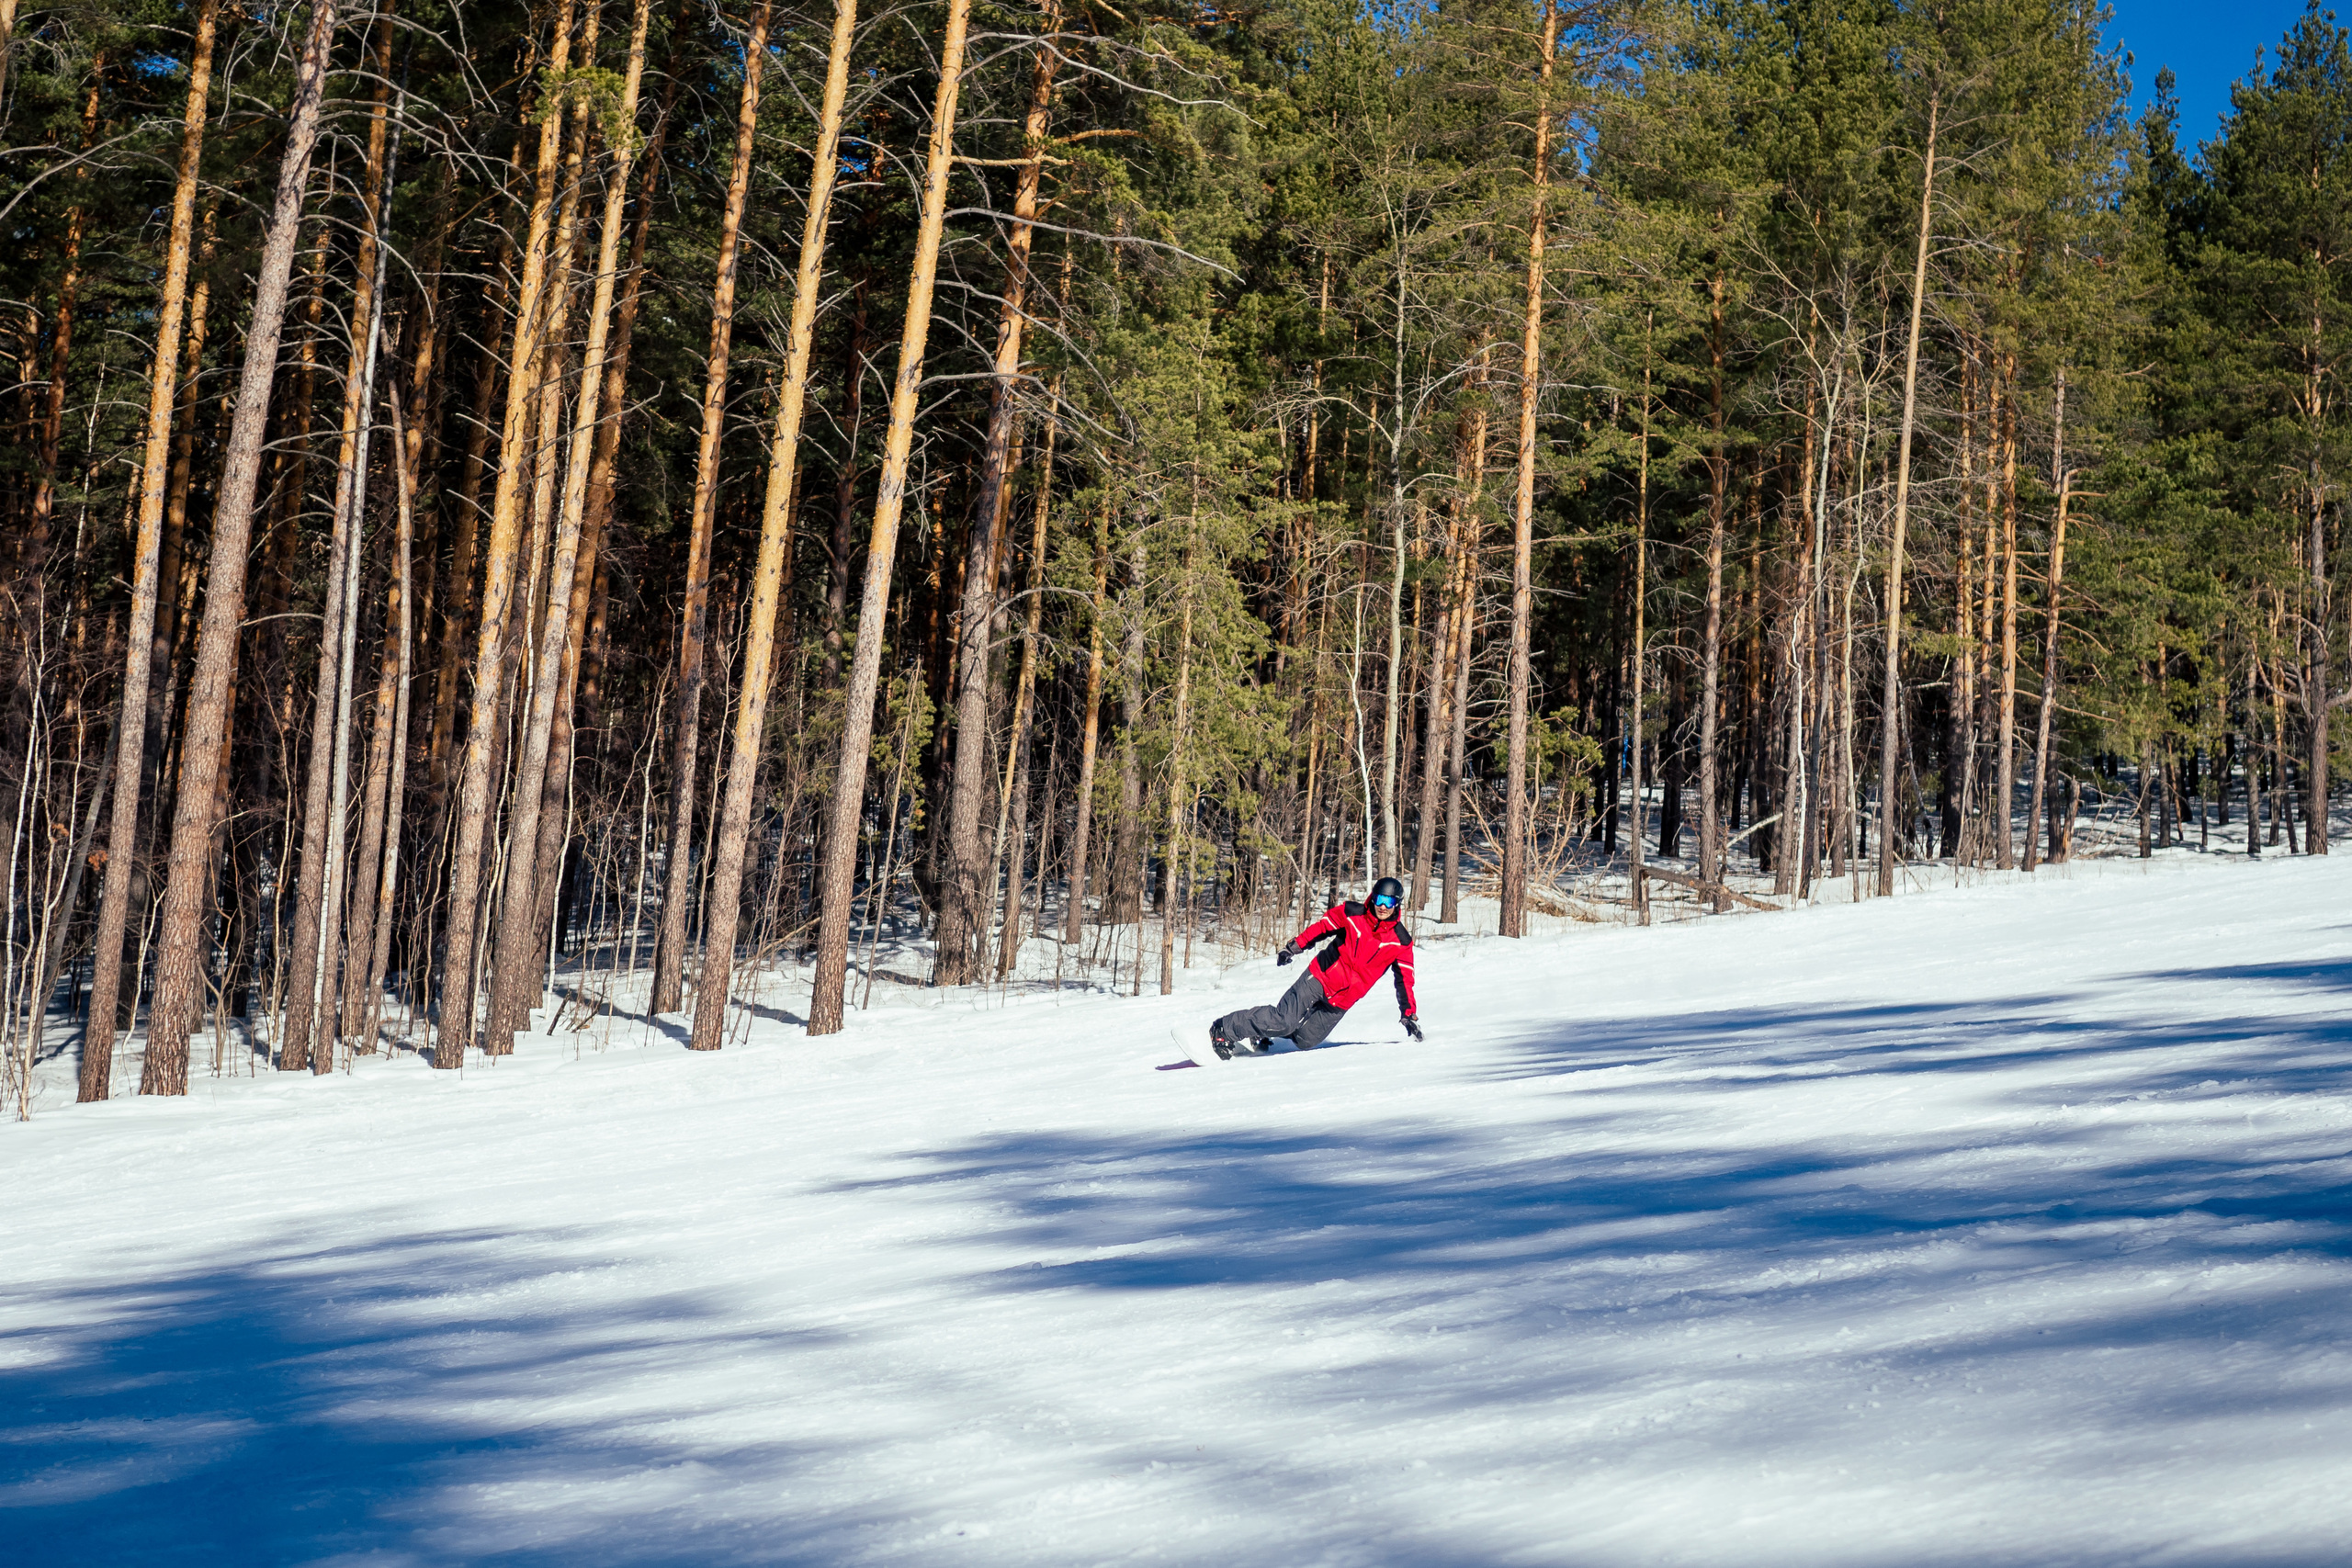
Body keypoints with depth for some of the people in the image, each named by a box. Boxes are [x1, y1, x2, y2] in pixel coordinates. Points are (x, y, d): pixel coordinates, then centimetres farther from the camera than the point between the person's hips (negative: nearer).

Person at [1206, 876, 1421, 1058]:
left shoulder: (1401, 942, -4)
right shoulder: (1352, 914, -6)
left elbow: (1404, 979, 2)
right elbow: (1321, 928, 5)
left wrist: (1409, 1015, 0)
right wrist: (1294, 946, 1)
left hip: (1343, 1000, 3)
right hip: (1321, 977, -2)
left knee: (1305, 1040, -6)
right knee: (1284, 1020, -17)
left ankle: (1260, 1032, 17)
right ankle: (1222, 1030, -5)